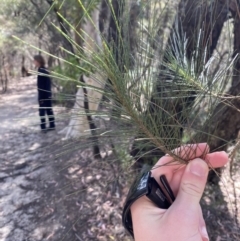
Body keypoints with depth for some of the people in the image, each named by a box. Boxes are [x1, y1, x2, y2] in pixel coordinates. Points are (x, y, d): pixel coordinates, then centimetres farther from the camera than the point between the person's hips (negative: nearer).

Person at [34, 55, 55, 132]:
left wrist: (41, 96, -19)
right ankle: (52, 125, 19)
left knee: (42, 111, -1)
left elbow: (41, 85, -19)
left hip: (43, 95, -9)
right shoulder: (45, 70, 11)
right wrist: (48, 93, 19)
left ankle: (43, 127, 2)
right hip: (48, 94, 9)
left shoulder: (41, 70, -16)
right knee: (49, 109, 13)